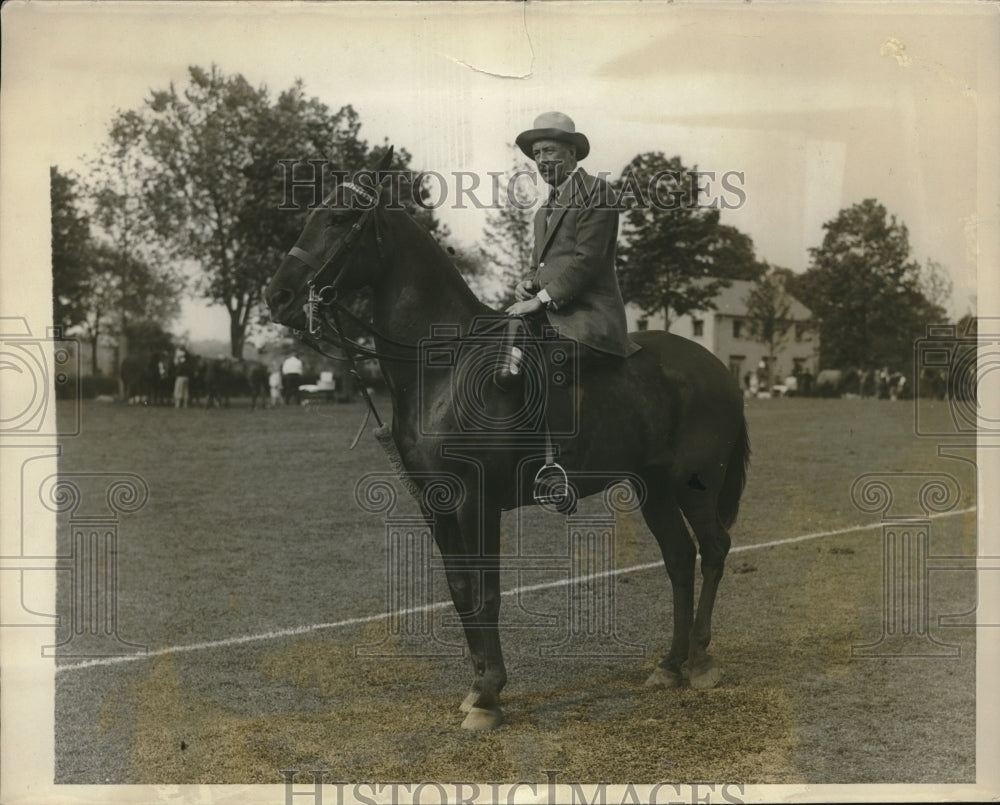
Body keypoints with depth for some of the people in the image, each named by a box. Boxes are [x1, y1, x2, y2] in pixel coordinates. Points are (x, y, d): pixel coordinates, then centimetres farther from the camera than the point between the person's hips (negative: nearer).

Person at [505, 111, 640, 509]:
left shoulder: (595, 191, -2)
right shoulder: (546, 209, 26)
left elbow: (587, 260, -11)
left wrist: (542, 299, -17)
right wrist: (527, 284, 6)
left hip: (587, 315, -9)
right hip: (546, 313, 9)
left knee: (552, 359, -35)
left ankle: (558, 465, -35)